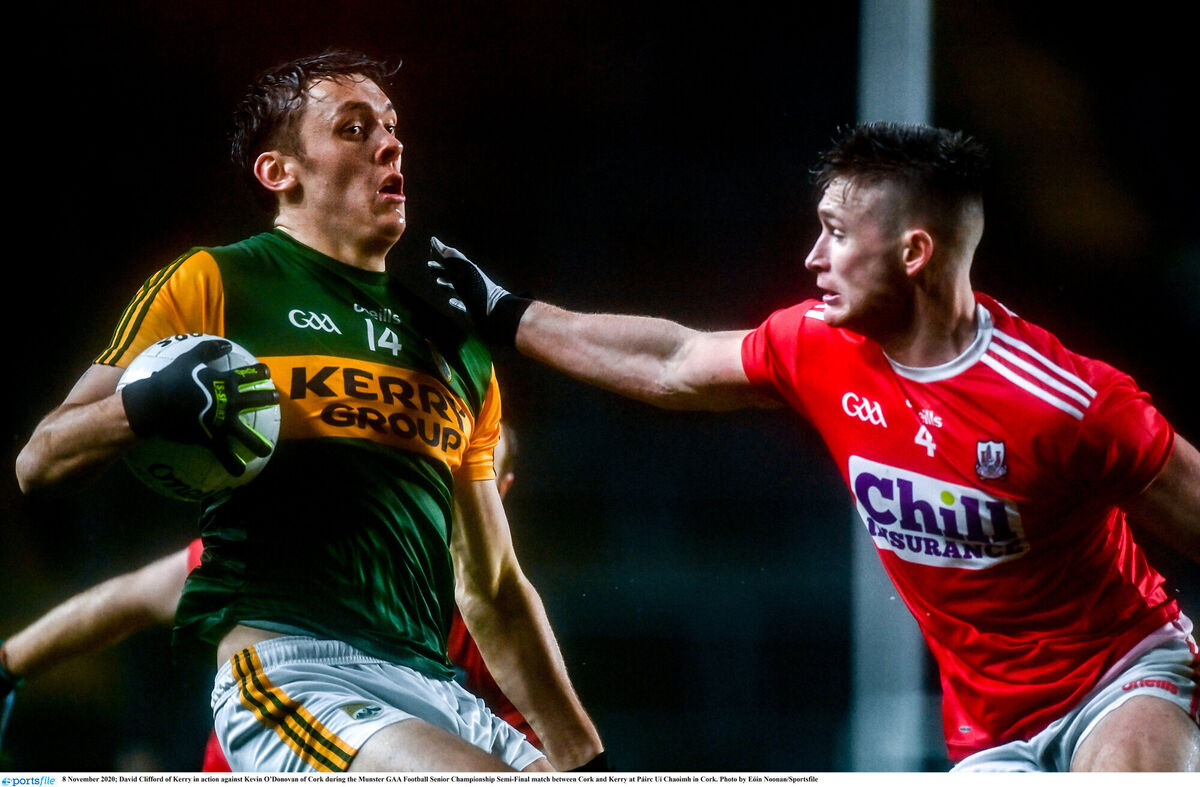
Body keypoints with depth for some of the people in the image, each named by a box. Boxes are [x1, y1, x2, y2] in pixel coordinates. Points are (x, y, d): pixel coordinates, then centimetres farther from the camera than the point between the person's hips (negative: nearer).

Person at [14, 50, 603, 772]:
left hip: (432, 682, 7)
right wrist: (150, 403, -15)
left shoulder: (453, 344, 27)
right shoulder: (216, 282, 10)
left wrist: (581, 755, 21)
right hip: (286, 657, -7)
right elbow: (40, 463, 6)